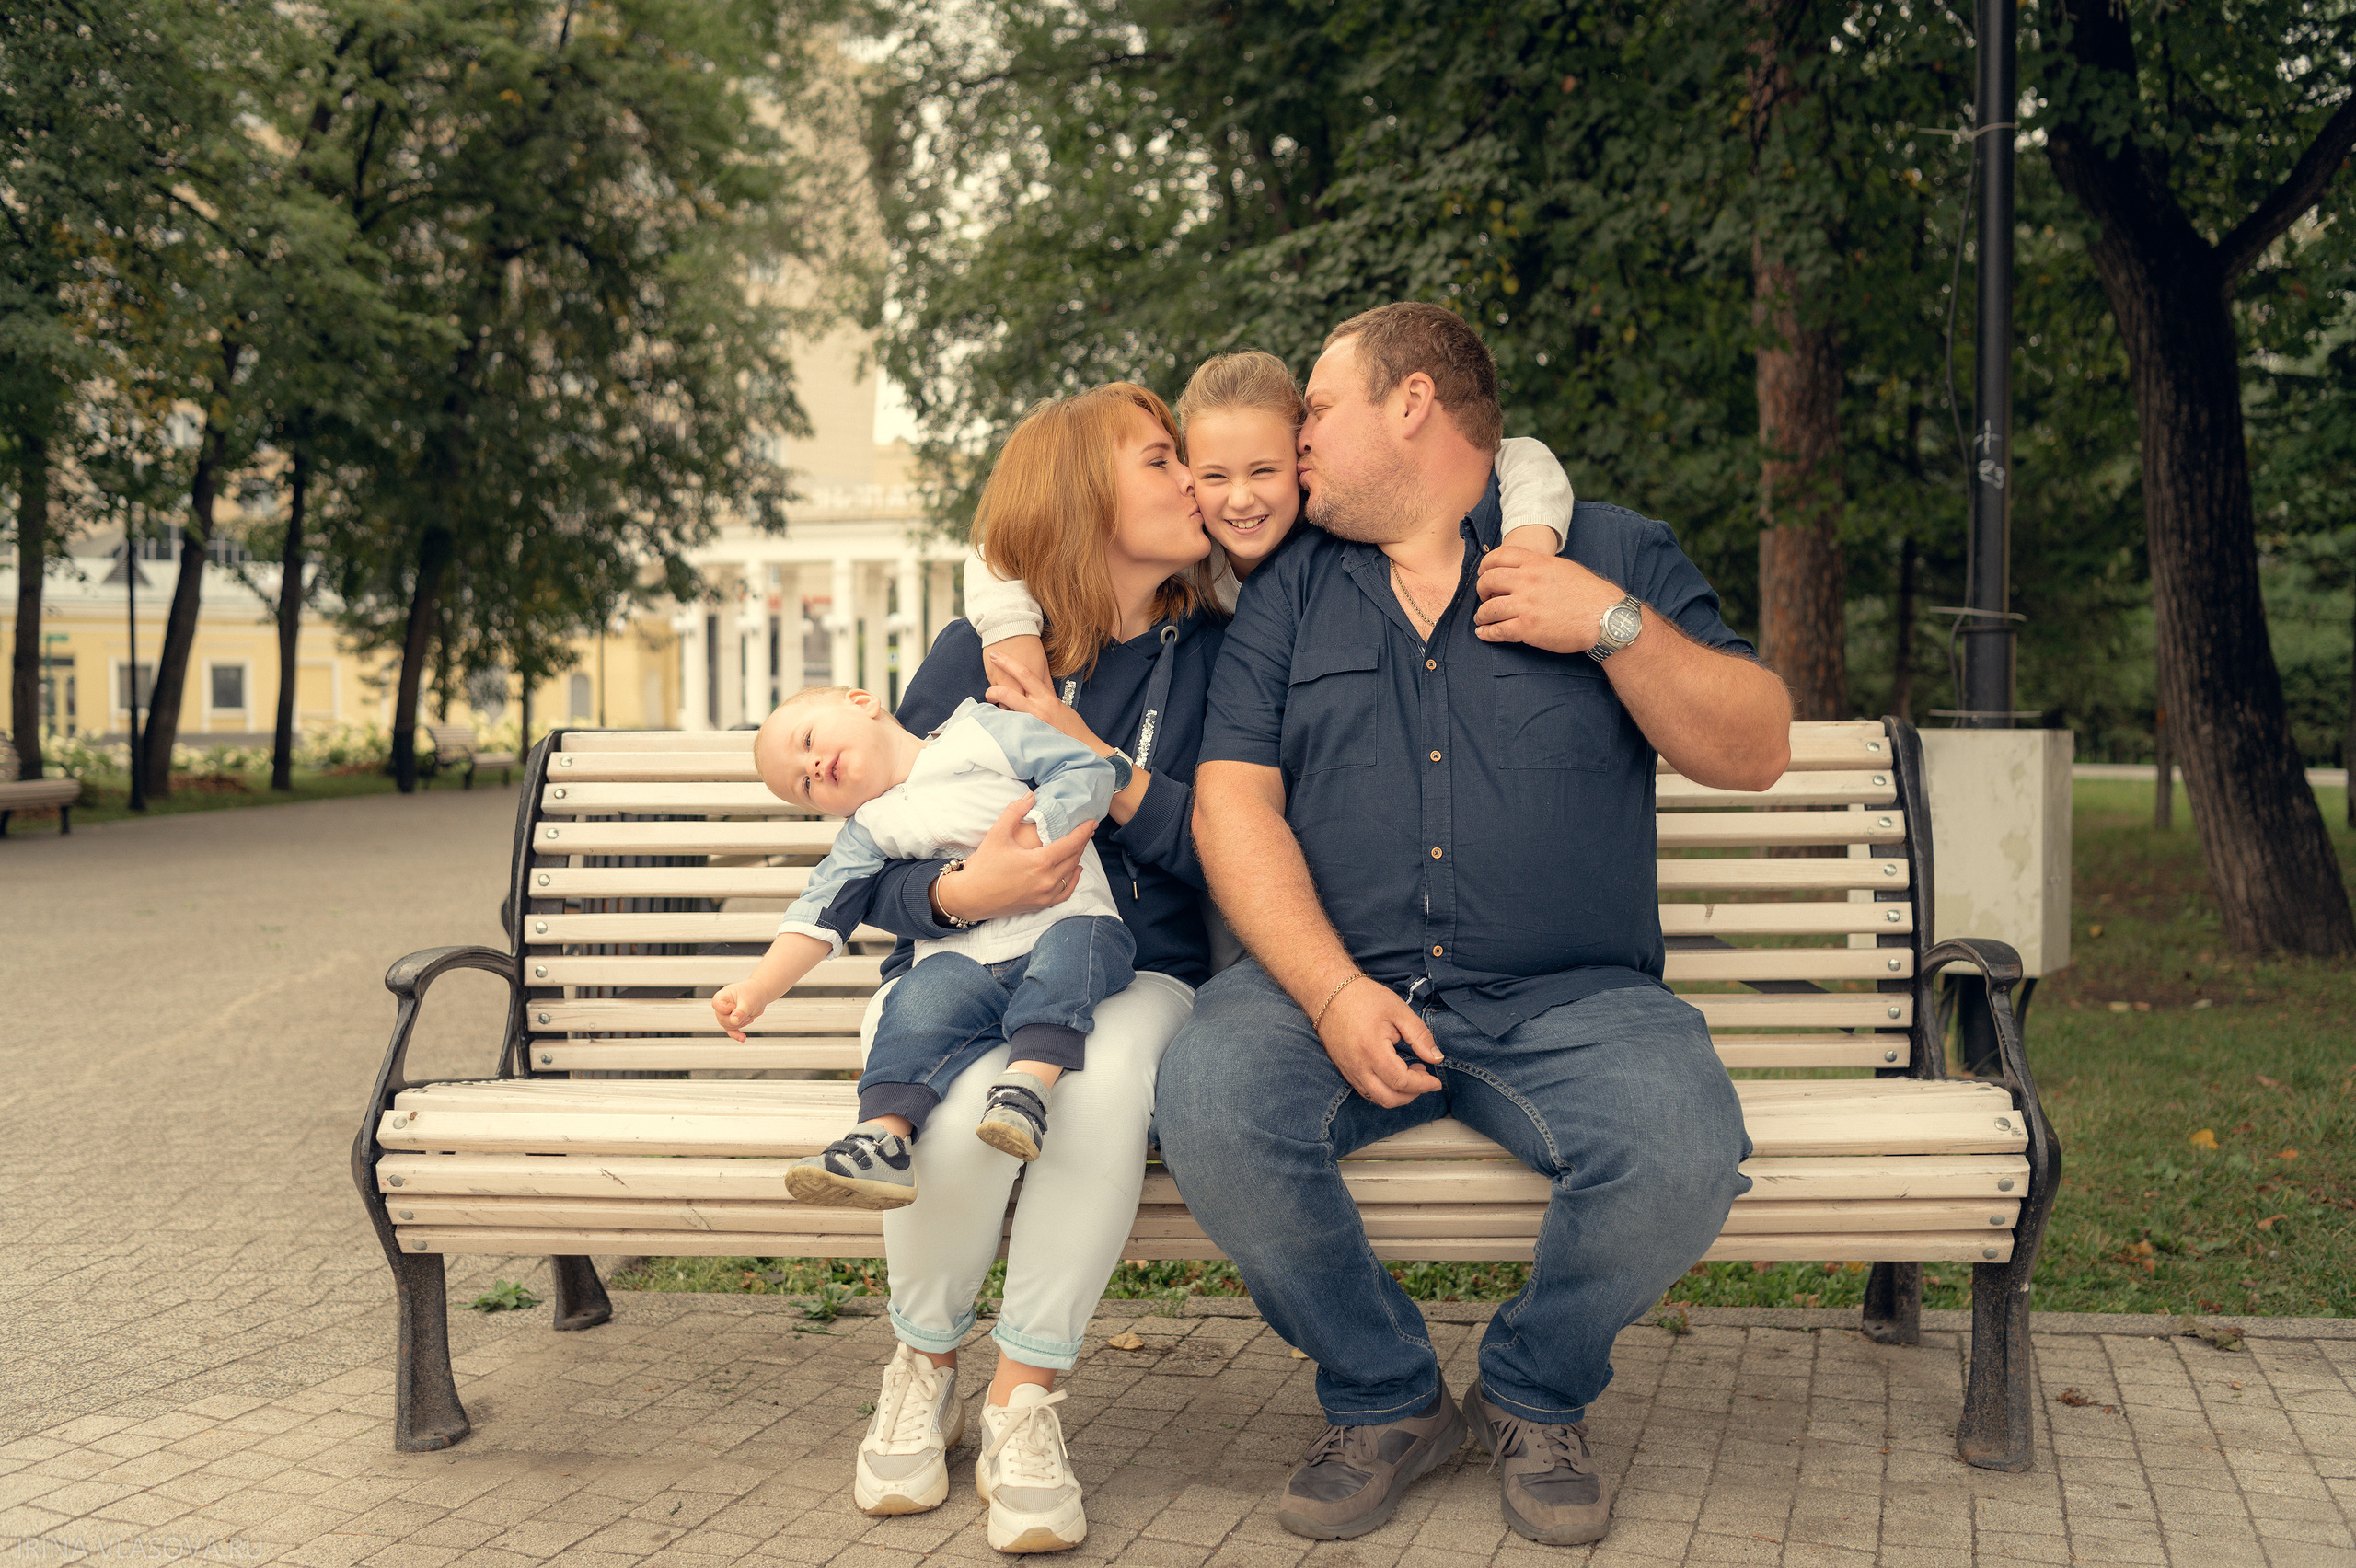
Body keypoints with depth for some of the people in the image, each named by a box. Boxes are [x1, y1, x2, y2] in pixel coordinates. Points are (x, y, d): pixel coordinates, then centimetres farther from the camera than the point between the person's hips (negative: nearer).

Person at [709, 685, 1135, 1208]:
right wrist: (758, 988, -5)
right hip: (963, 960, 3)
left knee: (1070, 949, -34)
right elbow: (819, 914, 9)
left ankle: (1027, 1084, -42)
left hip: (1065, 923, -3)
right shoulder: (867, 832, 18)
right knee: (918, 1004, -25)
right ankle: (883, 1137, -32)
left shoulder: (983, 731, 6)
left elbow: (1090, 770, -1)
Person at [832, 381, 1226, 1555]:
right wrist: (961, 891, -23)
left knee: (1104, 1089, -37)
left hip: (1133, 973, 0)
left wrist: (1101, 761, -15)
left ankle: (1023, 1402, -19)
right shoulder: (973, 655, 2)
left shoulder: (1211, 653, 3)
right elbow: (872, 865, 0)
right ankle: (923, 1374, -3)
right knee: (967, 1106, -34)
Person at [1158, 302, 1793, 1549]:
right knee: (1208, 1096, -30)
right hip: (1334, 986, 2)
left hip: (1572, 999, -1)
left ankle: (1536, 1398, 2)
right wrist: (1332, 991, -13)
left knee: (1681, 1150, -31)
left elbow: (1754, 752, 6)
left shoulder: (1613, 554, 11)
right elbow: (1234, 804, 3)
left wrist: (1617, 626, -10)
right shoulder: (1285, 595, 15)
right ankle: (1384, 1399, -4)